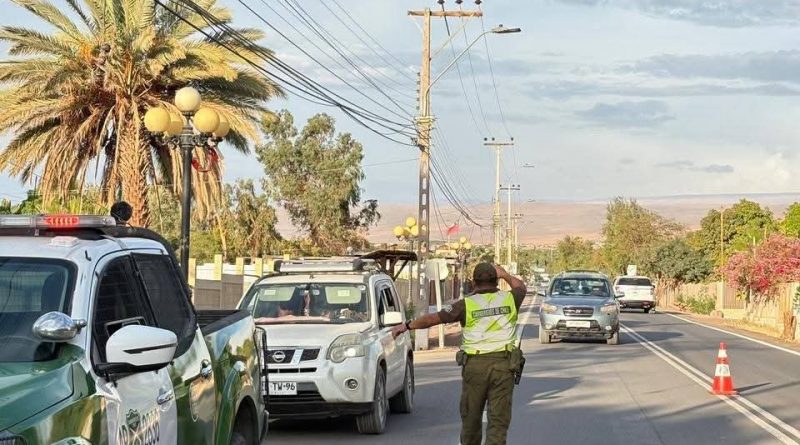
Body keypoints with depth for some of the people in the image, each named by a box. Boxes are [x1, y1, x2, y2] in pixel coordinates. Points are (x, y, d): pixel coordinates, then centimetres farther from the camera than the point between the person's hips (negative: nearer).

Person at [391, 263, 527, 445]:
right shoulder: (509, 299, 4)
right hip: (504, 364, 1)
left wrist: (406, 326, 13)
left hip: (475, 365, -1)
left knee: (471, 416, 14)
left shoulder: (467, 304, -2)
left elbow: (433, 318, 3)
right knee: (498, 420, -1)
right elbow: (521, 286, 28)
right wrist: (505, 275, 38)